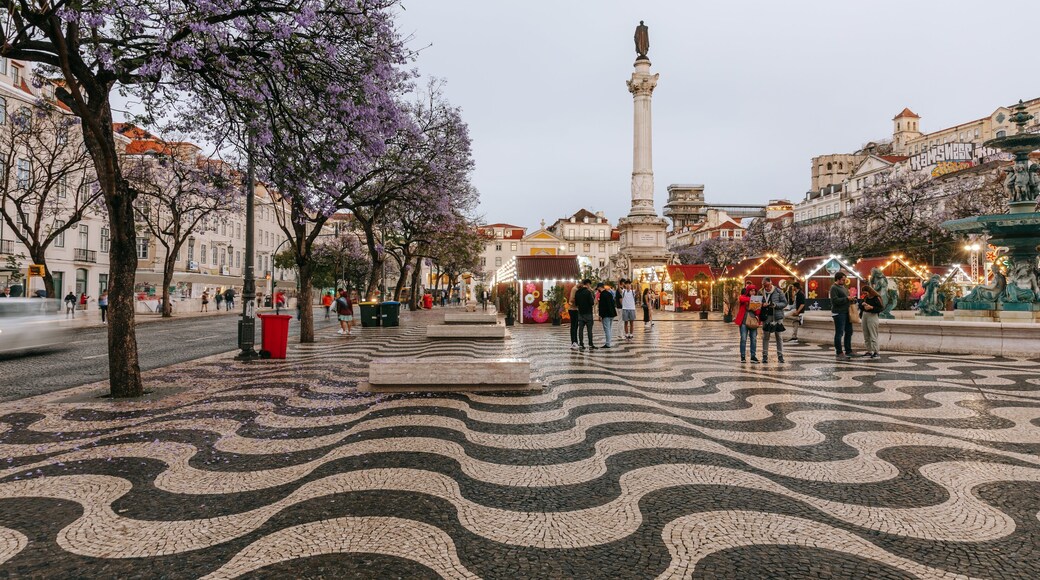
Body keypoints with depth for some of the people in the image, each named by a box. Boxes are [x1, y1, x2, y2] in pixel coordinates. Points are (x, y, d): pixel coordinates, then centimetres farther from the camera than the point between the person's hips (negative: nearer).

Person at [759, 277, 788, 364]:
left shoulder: (778, 291, -2)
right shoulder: (762, 292, 4)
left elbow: (785, 303, -1)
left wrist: (775, 305, -16)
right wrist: (762, 305, -11)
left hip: (777, 317, -2)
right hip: (766, 317, 2)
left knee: (779, 336, 4)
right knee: (765, 337, 3)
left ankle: (780, 356, 10)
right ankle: (765, 356, 9)